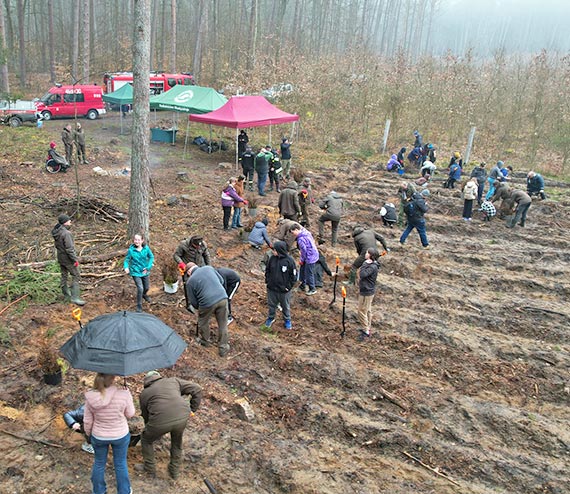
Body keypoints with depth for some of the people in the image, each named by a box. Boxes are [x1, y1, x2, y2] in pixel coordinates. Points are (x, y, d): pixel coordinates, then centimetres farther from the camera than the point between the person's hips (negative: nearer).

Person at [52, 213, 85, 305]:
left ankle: (66, 295, 30)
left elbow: (57, 245, 12)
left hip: (60, 258, 9)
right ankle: (75, 297, -3)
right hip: (68, 259, -9)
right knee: (75, 276, -1)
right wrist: (75, 260, -18)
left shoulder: (56, 232, 3)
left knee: (64, 276, 18)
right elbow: (69, 249, -25)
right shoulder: (66, 233, -25)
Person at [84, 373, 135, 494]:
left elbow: (87, 421, -7)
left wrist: (88, 433, 12)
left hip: (98, 436, 2)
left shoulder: (90, 397, -20)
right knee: (121, 464, 20)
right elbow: (130, 414, -10)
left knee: (99, 463, 25)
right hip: (120, 435, -2)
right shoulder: (123, 394, -28)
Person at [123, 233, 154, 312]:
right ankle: (139, 306, 6)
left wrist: (148, 267, -10)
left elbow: (151, 257, -1)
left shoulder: (146, 248, -12)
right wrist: (126, 267, -28)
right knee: (140, 288, -15)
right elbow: (127, 260, -8)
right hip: (136, 272, -3)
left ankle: (144, 295, 58)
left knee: (147, 287, 20)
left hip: (144, 272, 3)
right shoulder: (131, 250, -17)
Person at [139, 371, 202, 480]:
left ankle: (150, 469, 40)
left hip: (160, 421, -2)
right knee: (177, 442, 32)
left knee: (146, 441, 29)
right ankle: (174, 471, 41)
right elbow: (197, 389, 19)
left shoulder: (144, 393, 22)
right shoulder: (173, 381, 24)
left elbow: (146, 416, 29)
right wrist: (192, 410, 24)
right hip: (182, 417, 2)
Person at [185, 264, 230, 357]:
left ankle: (204, 341, 49)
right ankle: (223, 348, 29)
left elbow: (193, 302, 10)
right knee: (222, 324, 18)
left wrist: (198, 308, 31)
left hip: (208, 303, -3)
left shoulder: (190, 281, 4)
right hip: (223, 298, 3)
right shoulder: (209, 268, 11)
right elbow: (221, 280, 20)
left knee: (203, 322, 27)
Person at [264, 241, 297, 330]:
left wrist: (289, 286, -12)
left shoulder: (289, 261, -19)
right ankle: (270, 318, 44)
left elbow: (294, 275, -11)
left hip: (284, 290, -3)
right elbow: (267, 270, 7)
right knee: (271, 305, 21)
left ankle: (287, 320, 39)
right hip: (271, 289, 3)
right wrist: (267, 281, -1)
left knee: (286, 306, 17)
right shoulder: (272, 259, -8)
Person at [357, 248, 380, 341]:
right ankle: (367, 328, 32)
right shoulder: (370, 264, 6)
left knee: (362, 311, -1)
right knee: (367, 310, 20)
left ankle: (366, 331, 8)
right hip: (365, 290, 10)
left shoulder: (373, 267, -24)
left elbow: (362, 275, -31)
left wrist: (365, 264, -25)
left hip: (367, 292, -10)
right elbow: (362, 275, 13)